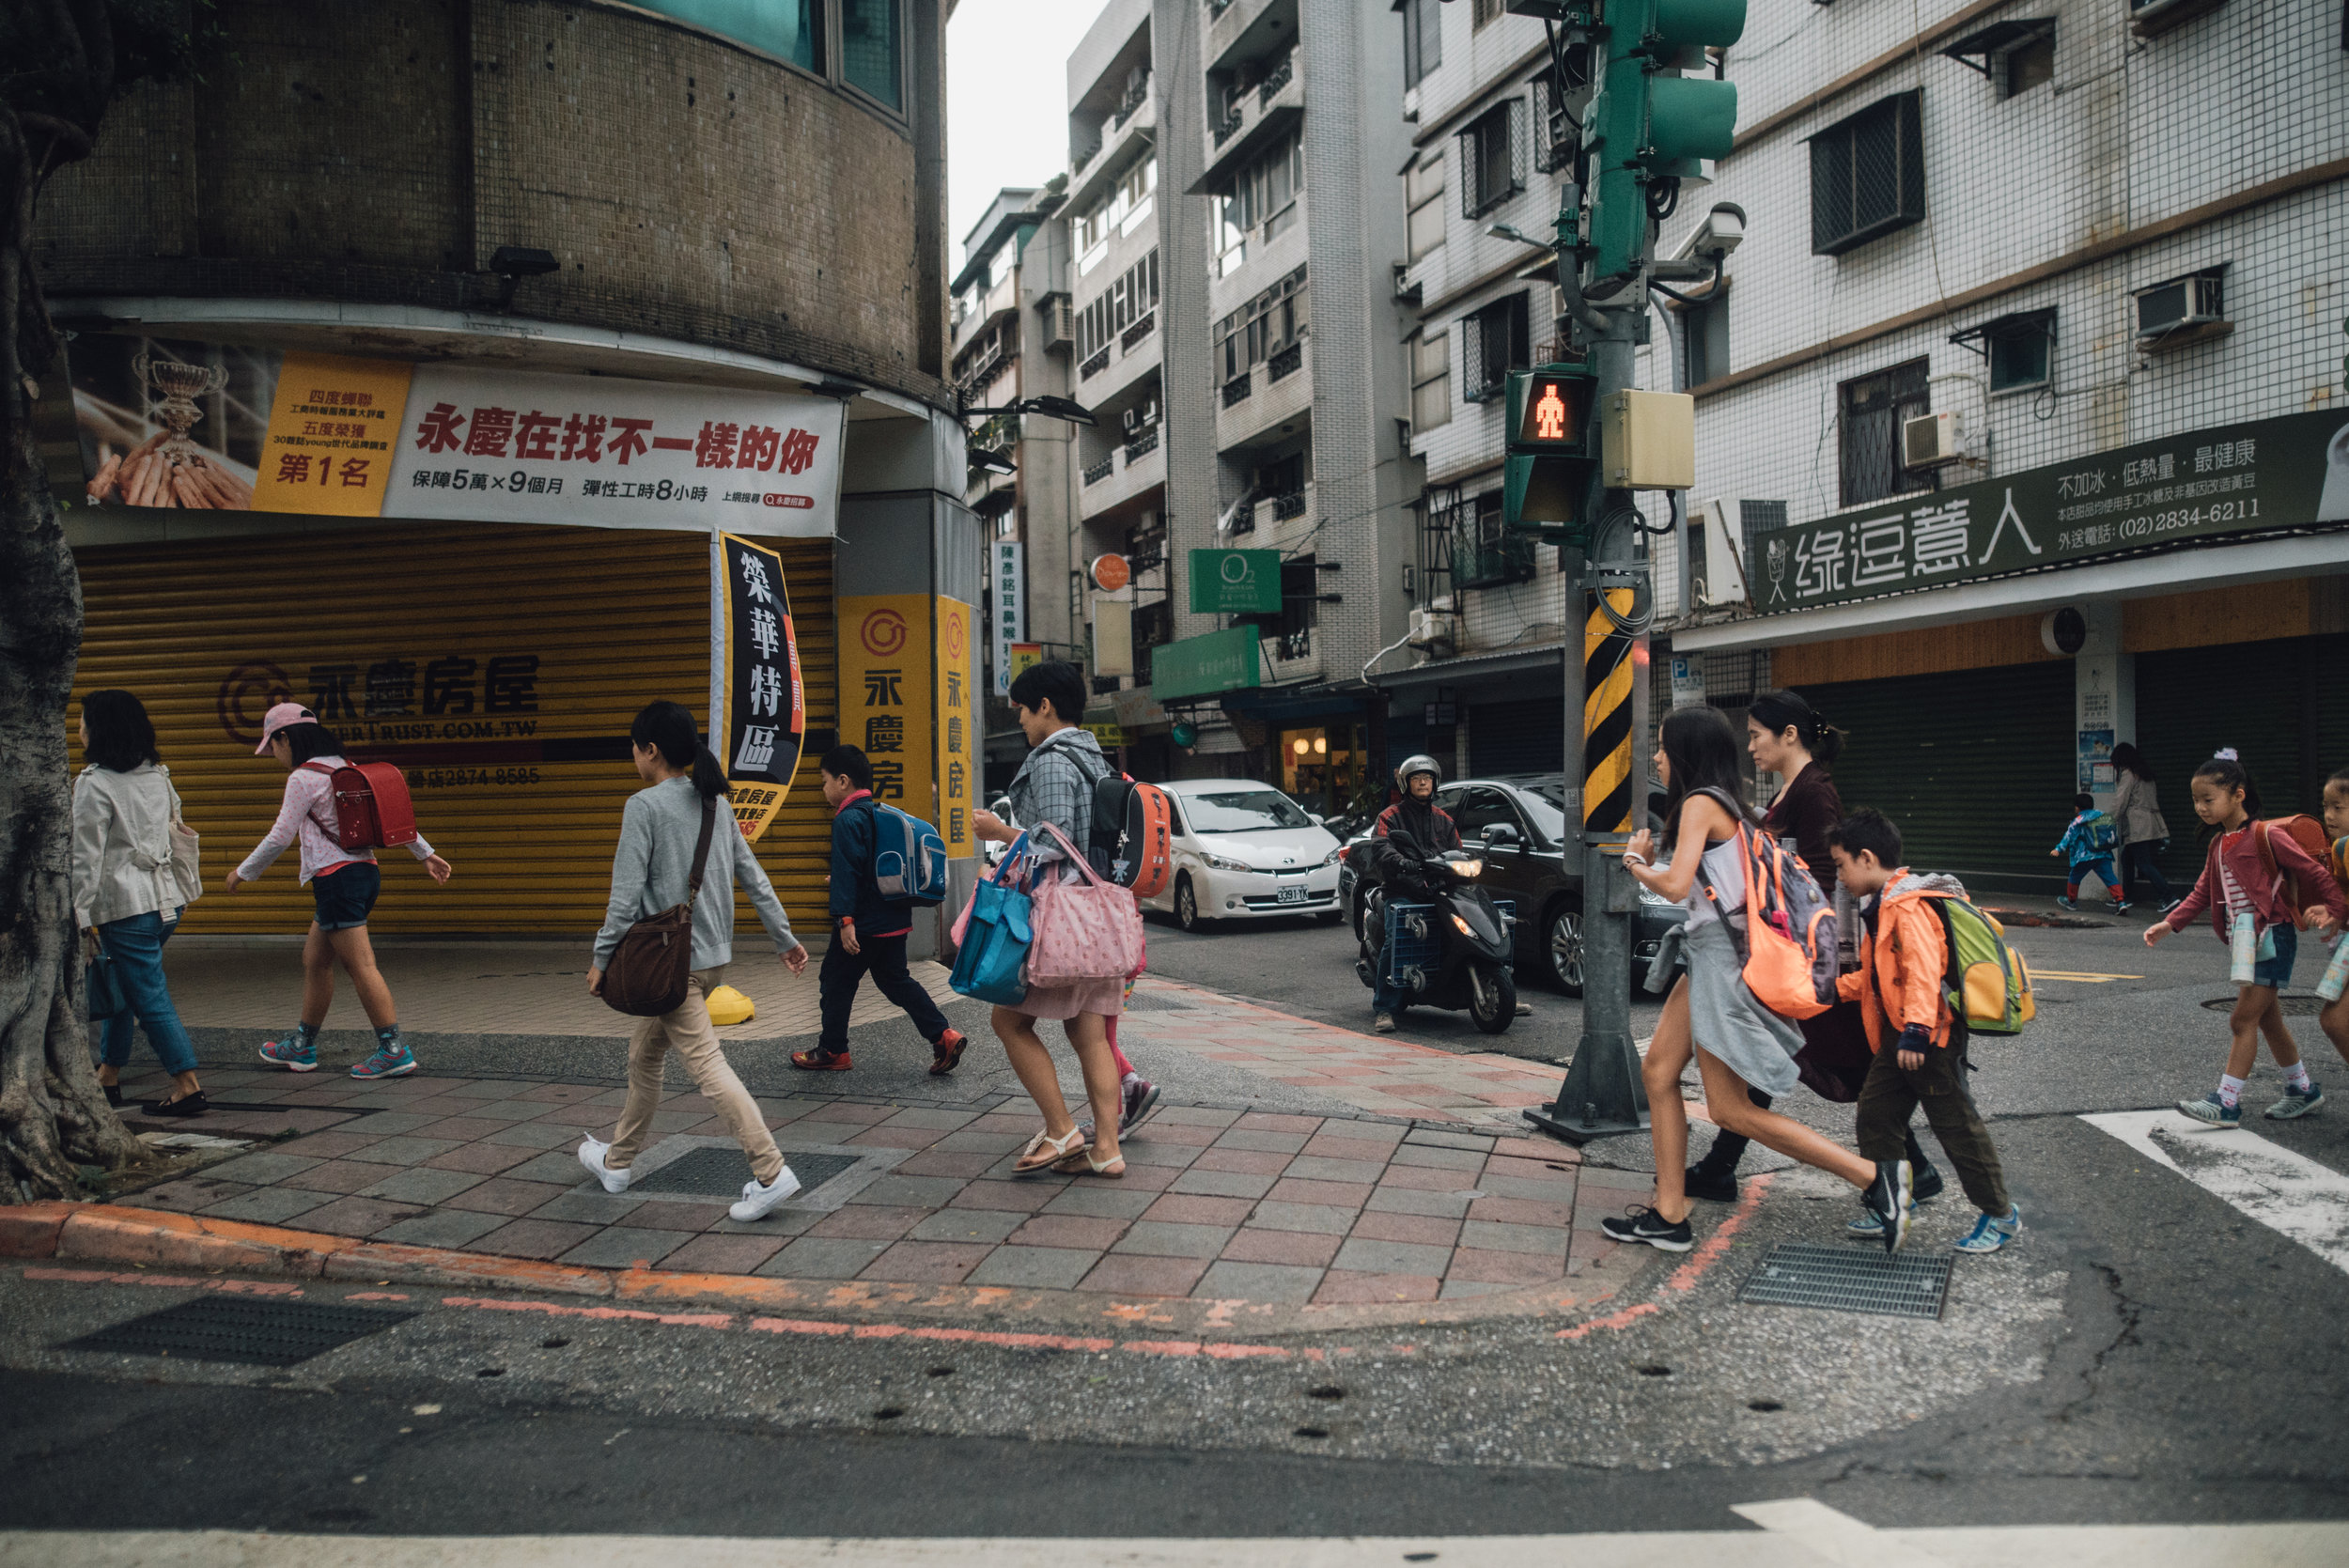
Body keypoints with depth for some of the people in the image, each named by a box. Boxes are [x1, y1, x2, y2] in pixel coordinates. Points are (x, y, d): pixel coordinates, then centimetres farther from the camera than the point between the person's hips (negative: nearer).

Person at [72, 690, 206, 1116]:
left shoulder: (94, 783, -11)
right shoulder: (158, 775, 11)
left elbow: (86, 856, -13)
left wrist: (80, 914, -11)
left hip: (126, 907, -8)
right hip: (166, 900, 8)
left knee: (150, 998, -4)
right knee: (123, 988, 20)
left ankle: (188, 1086, -6)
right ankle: (108, 1078, 29)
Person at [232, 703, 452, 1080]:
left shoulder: (303, 778, -10)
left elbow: (280, 837, -9)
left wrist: (243, 872, 5)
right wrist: (425, 853, 21)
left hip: (336, 877, -9)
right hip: (365, 871, 9)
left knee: (360, 966, -9)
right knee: (315, 960, 18)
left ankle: (394, 1050, -10)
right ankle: (301, 1047, 27)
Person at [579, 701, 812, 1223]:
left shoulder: (644, 805, -12)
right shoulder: (716, 803, 9)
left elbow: (626, 891, -15)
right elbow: (753, 876, 11)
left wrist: (603, 958, -7)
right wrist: (785, 938, 15)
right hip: (714, 955, 8)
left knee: (706, 1066, -10)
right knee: (644, 1054, 21)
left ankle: (771, 1172, -16)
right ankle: (618, 1160, 34)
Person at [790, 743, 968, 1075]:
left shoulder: (848, 820, -14)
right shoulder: (882, 813, 14)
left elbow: (846, 873, -20)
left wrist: (845, 920, -22)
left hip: (865, 922, -9)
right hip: (895, 919, 9)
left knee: (836, 982, 6)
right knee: (895, 980, 14)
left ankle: (832, 1051, 14)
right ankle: (943, 1036, 3)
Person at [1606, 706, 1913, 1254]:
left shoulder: (1699, 803, -14)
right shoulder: (1725, 803, 15)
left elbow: (1676, 885, -25)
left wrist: (1635, 864, -7)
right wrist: (1648, 862, 7)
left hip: (1723, 959, -10)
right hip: (1710, 956, 10)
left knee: (1731, 1109, -6)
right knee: (1658, 1073, 10)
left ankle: (1875, 1176, -5)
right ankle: (1669, 1216, 13)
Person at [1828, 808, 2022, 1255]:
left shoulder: (1909, 906, -19)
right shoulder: (1880, 906, 14)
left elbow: (1923, 970, -29)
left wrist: (1916, 1032, -35)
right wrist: (1836, 988, 20)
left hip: (1930, 1037, -10)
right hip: (1897, 1035, 10)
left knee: (1956, 1124, 0)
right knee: (1876, 1113, 11)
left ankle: (2001, 1214, 13)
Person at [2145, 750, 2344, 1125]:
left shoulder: (2266, 836, -13)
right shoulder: (2217, 844, 11)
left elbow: (2315, 874, -10)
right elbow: (2202, 892, 12)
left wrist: (2337, 912, -12)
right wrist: (2170, 924, 1)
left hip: (2273, 937, -8)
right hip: (2246, 940, 8)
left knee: (2243, 1020, -9)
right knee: (2268, 1019, 16)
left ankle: (2226, 1102, -8)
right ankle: (2303, 1090, 31)